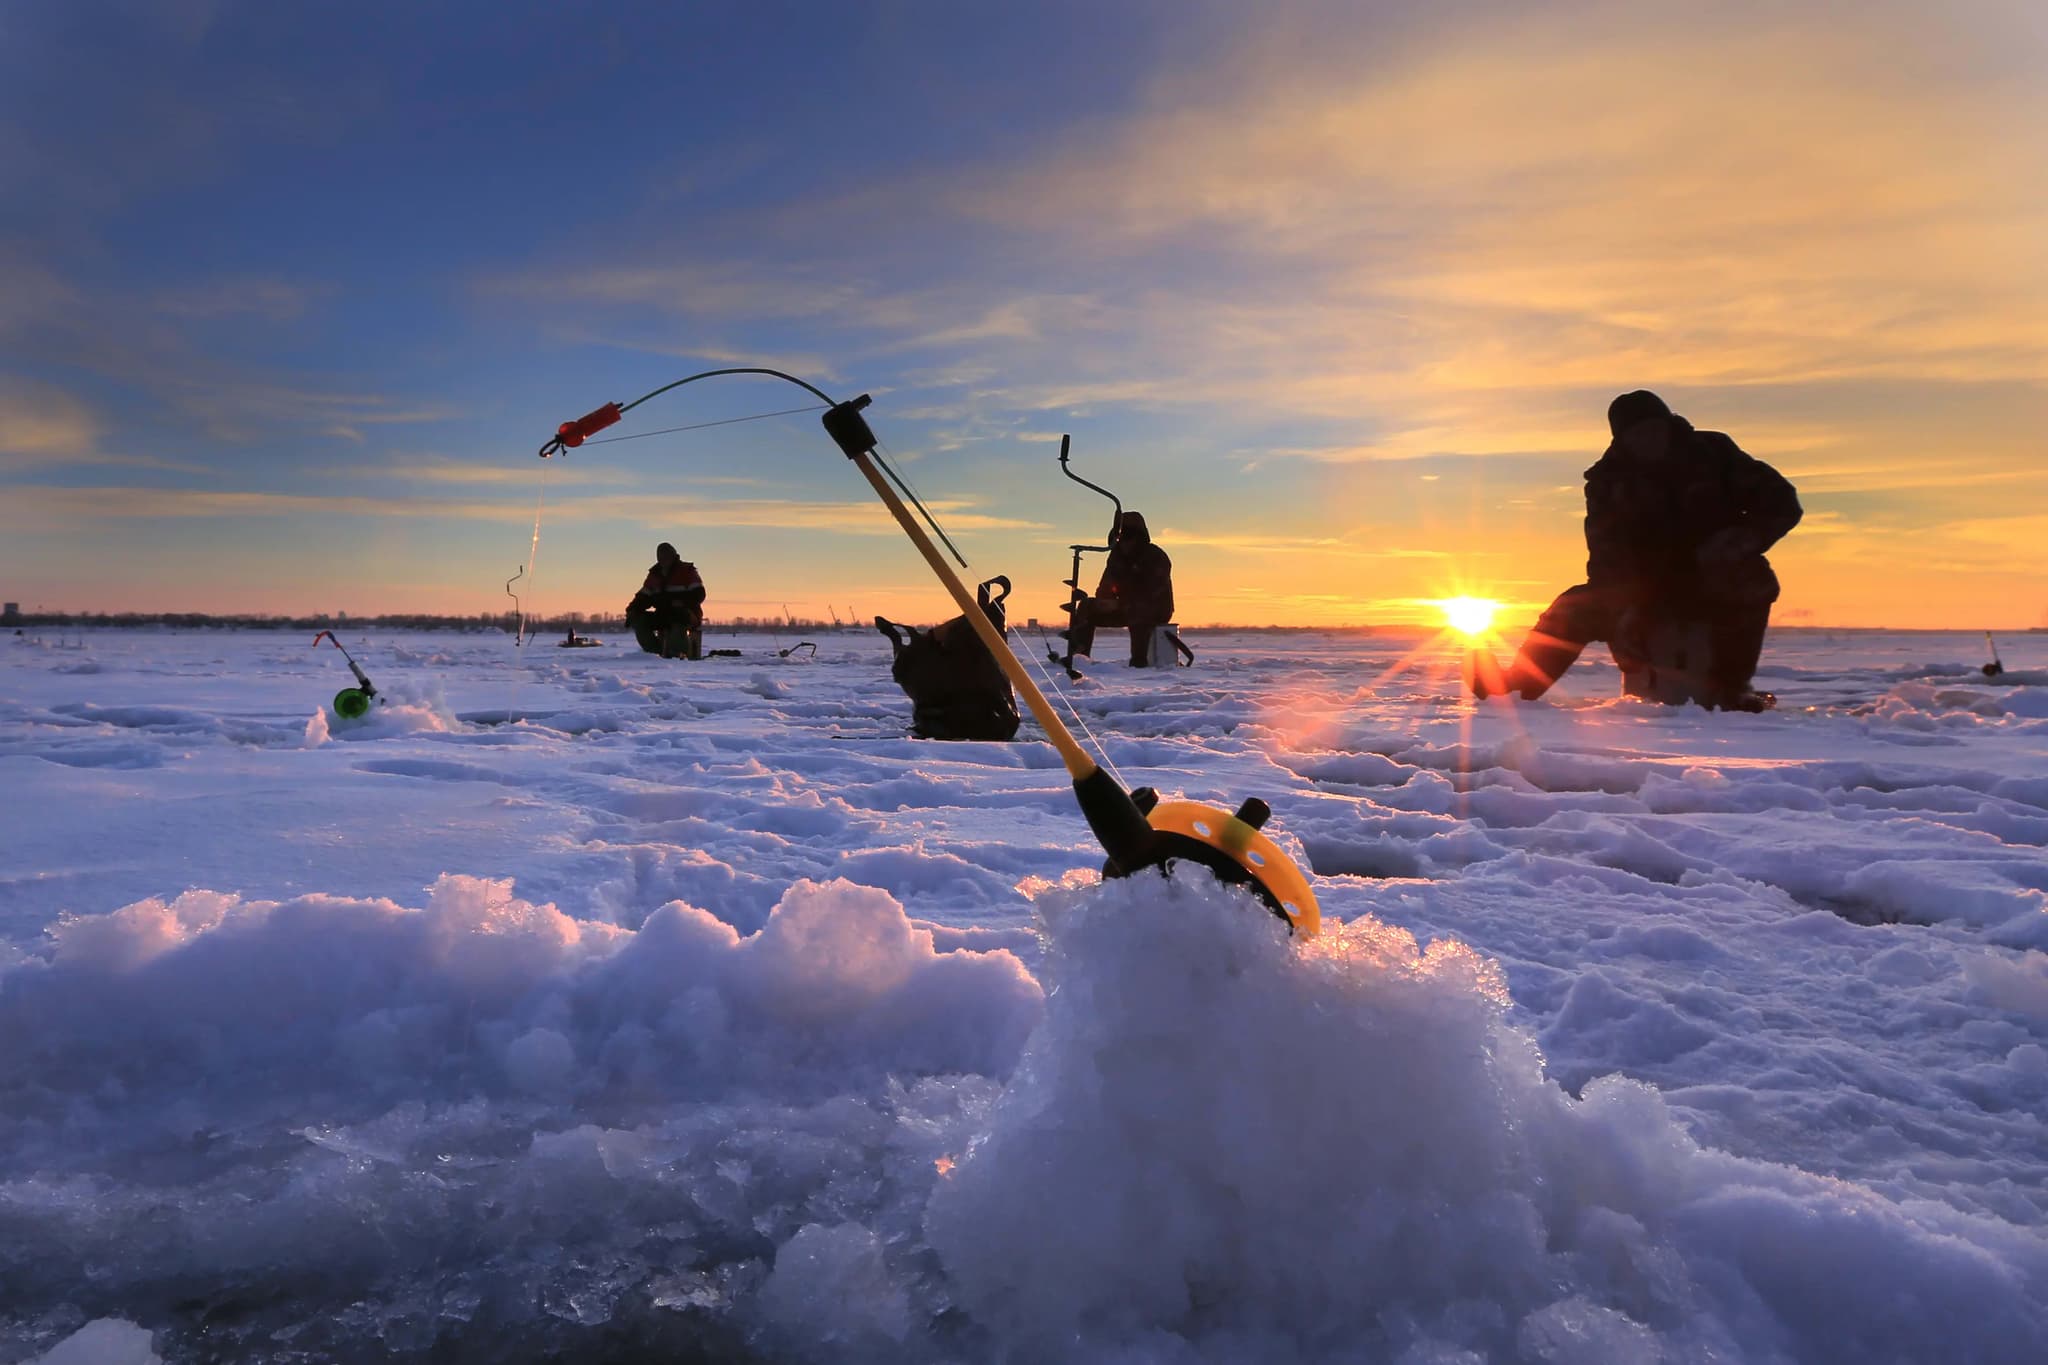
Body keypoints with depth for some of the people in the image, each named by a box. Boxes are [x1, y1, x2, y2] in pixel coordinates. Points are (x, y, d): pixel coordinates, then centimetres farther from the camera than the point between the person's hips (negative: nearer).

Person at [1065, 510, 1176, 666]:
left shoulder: (1156, 558, -17)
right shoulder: (1117, 555, 4)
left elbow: (1151, 596, -25)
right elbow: (1105, 588, 5)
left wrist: (1119, 605, -30)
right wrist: (1104, 600, -19)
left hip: (1156, 610, -7)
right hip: (1126, 608, 7)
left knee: (1138, 613, -41)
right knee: (1087, 606, -6)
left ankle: (1139, 661, -43)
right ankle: (1077, 656, -14)